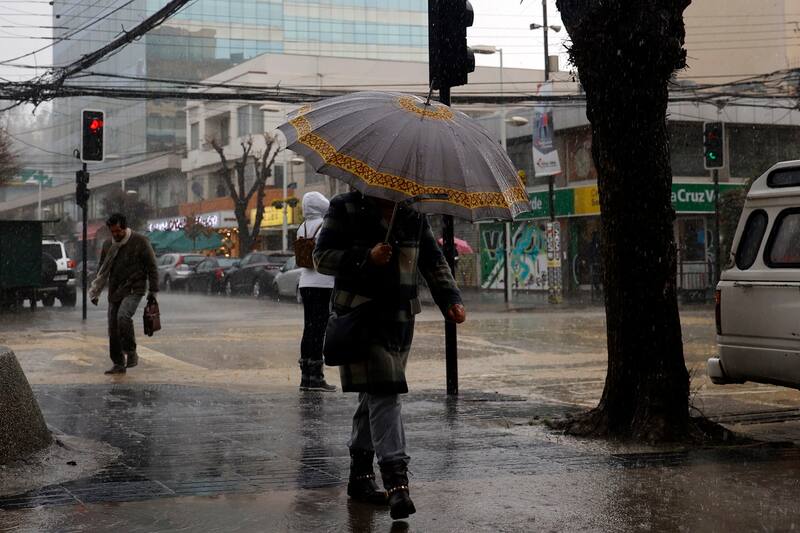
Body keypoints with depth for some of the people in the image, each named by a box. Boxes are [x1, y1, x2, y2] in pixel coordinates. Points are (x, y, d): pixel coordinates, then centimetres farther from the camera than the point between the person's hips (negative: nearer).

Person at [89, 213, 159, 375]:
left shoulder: (140, 242, -5)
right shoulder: (107, 245, 10)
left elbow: (152, 267, -2)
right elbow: (102, 270, 20)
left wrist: (153, 291, -5)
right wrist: (96, 292, 14)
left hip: (134, 290, -6)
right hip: (114, 292, 6)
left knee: (123, 316, -29)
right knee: (113, 329, 3)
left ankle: (131, 353, -16)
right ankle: (119, 364, 13)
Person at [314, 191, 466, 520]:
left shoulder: (414, 216, 11)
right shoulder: (345, 208, -2)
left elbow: (433, 261, 13)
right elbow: (322, 257, -6)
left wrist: (451, 299, -2)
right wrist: (367, 258, -20)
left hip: (400, 319, 6)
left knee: (375, 395, 12)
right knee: (383, 395, -16)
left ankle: (360, 476, 23)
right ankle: (396, 481, -21)